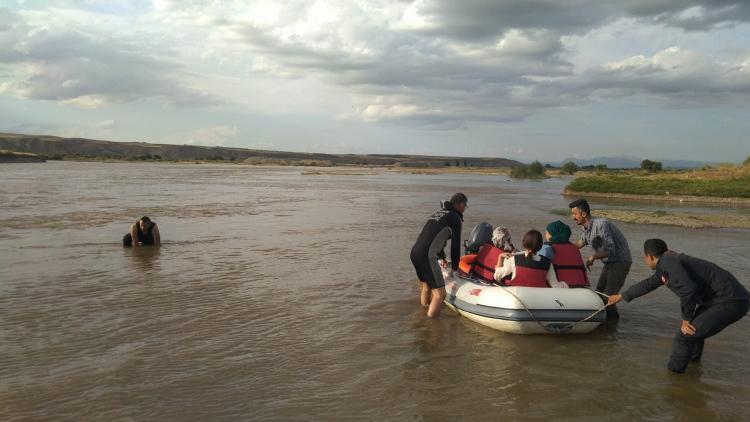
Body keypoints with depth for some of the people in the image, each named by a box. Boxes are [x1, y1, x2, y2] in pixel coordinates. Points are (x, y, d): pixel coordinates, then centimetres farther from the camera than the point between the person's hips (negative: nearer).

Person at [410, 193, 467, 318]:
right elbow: (455, 245, 1)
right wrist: (455, 267, 14)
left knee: (425, 285, 28)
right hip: (427, 256, -9)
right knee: (439, 293, -3)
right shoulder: (455, 218, -1)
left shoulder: (438, 213, 24)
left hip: (414, 252, 9)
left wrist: (441, 257, 47)